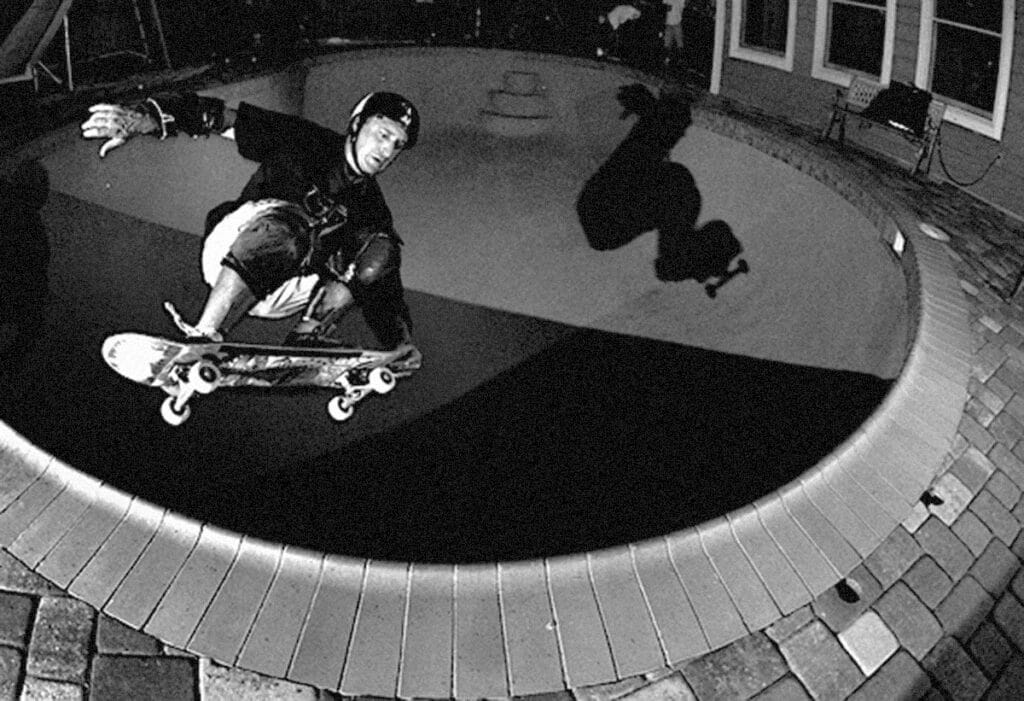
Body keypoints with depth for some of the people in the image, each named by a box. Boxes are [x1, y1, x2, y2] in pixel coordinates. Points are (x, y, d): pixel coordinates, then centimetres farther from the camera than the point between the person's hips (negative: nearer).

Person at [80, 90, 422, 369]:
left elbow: (384, 283, 4)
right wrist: (146, 116, -31)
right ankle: (204, 337, -40)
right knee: (285, 224, -37)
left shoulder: (370, 205, 8)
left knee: (380, 250, -15)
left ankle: (307, 337, -20)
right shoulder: (303, 141, -3)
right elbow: (227, 119, -15)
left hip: (288, 291, 4)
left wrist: (400, 340, -14)